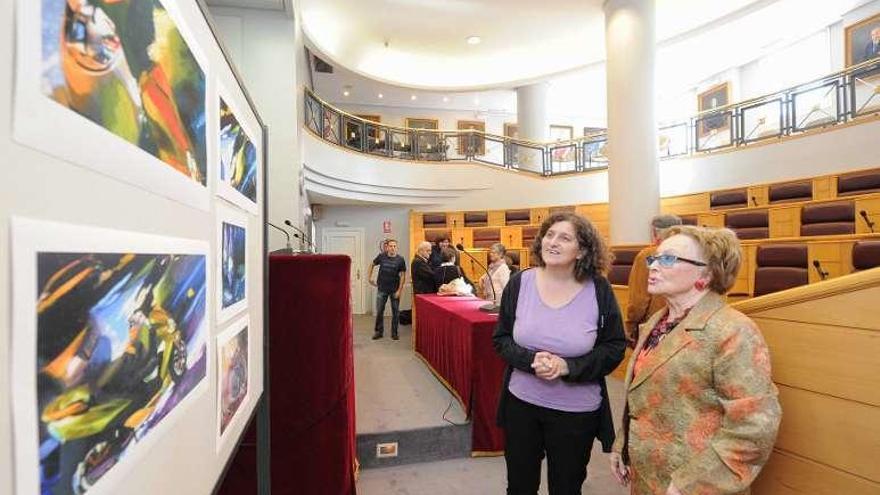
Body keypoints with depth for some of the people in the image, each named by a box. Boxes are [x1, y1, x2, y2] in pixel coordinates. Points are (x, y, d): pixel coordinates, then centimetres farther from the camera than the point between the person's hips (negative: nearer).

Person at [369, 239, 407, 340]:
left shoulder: (400, 259, -7)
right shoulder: (381, 256, -4)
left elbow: (403, 275, -6)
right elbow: (372, 265, 13)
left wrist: (399, 290, -10)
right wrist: (370, 278, 8)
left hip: (395, 290, -1)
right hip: (382, 289, 1)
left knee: (395, 312, 6)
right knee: (379, 311, 8)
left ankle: (394, 333, 20)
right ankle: (379, 331, 23)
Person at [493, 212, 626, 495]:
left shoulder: (599, 290, -12)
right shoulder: (520, 283, -9)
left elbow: (614, 348, -7)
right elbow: (501, 339, -3)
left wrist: (567, 367, -21)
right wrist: (531, 359, -22)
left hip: (577, 411, -1)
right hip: (521, 403, 2)